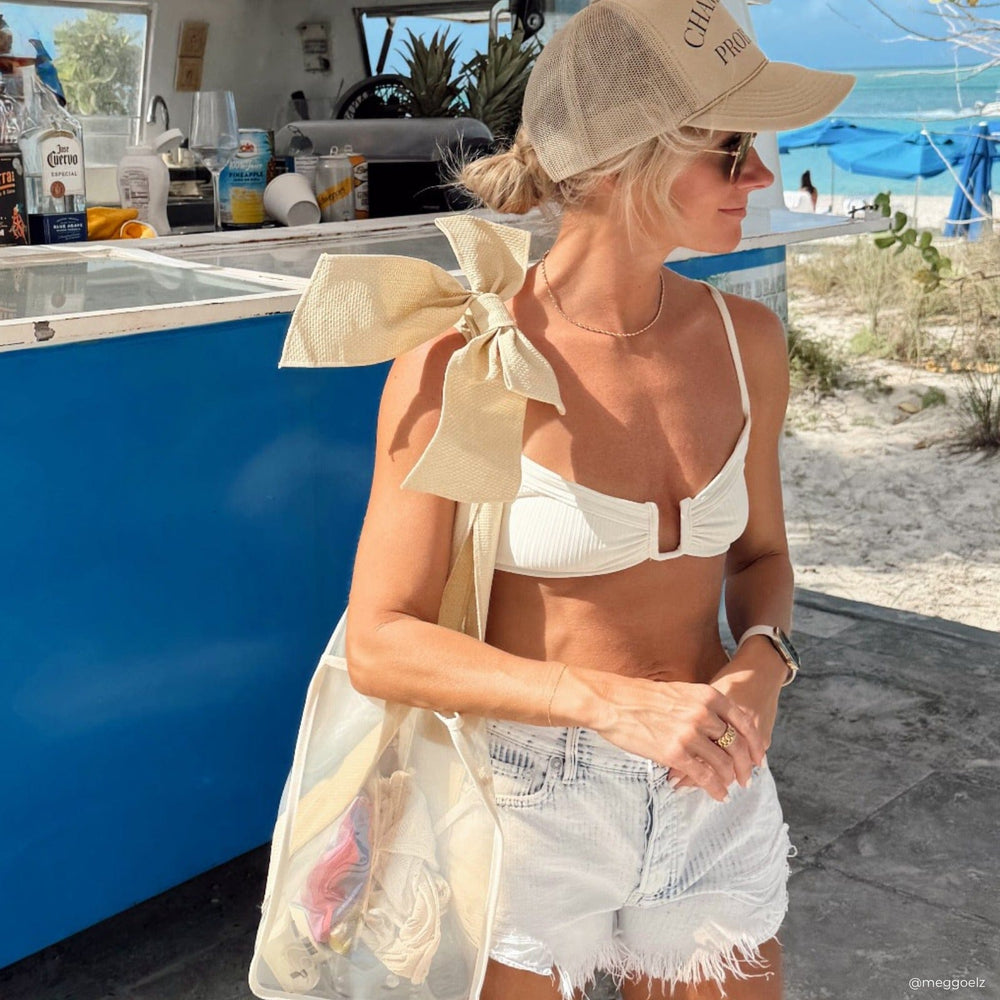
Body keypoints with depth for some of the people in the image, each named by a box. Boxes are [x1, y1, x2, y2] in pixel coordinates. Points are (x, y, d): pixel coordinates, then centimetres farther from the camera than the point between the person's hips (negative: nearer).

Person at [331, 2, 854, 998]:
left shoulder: (744, 339, -4)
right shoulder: (458, 369, -19)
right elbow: (381, 645, -16)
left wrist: (761, 660, -12)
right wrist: (614, 703, -27)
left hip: (713, 801, 5)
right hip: (531, 805, -4)